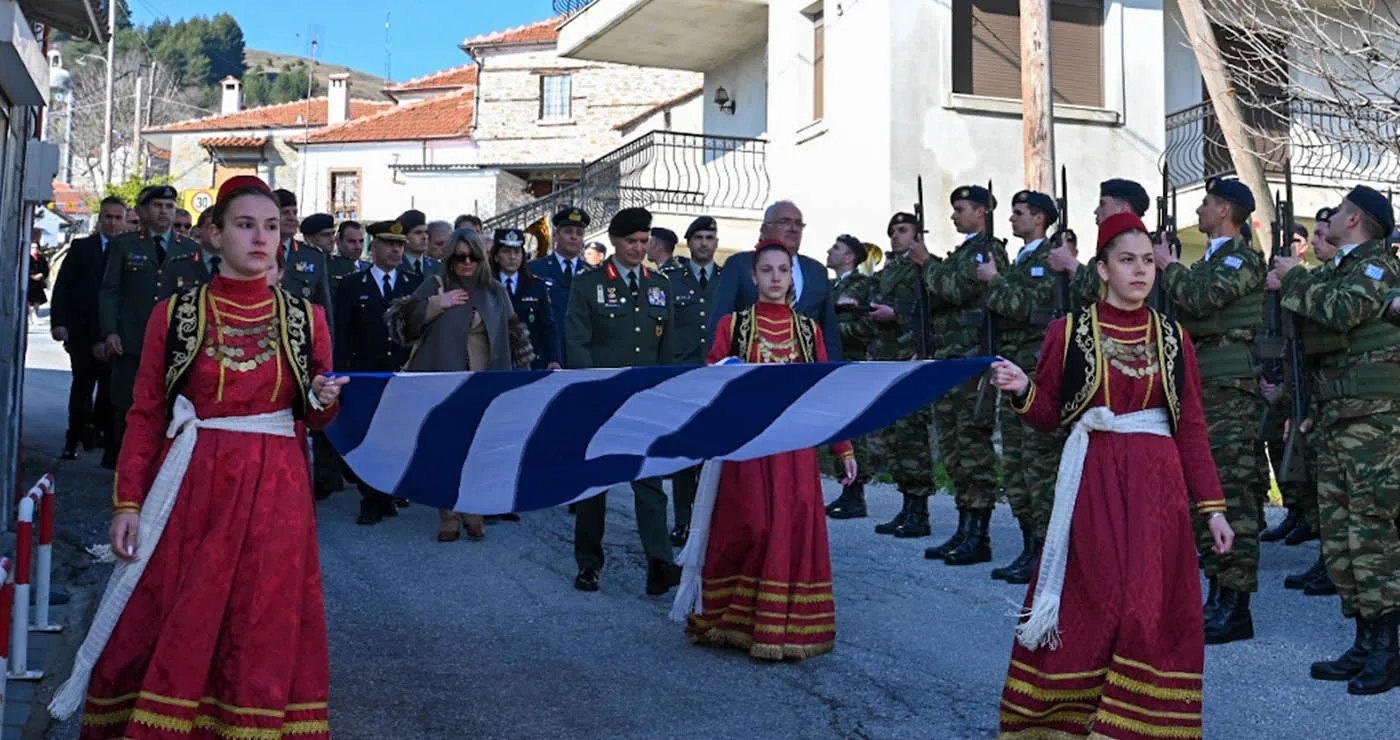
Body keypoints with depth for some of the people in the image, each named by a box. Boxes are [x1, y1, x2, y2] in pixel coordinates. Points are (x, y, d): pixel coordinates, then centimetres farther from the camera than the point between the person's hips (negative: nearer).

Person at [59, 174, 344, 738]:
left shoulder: (306, 318, 6)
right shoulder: (175, 315, 3)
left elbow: (315, 417, 11)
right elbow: (146, 415, 3)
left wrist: (325, 401, -12)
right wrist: (127, 502, -4)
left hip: (275, 495, 1)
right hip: (190, 491, -1)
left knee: (264, 634, 4)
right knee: (171, 634, 2)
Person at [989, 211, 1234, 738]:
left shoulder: (1173, 339, 7)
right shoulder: (1069, 331, 2)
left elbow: (1193, 429, 7)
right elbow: (1048, 417, 6)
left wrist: (1213, 506, 3)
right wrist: (1022, 392, -15)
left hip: (1158, 484, 2)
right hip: (1093, 482, -2)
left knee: (1153, 606, -1)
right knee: (1089, 602, 0)